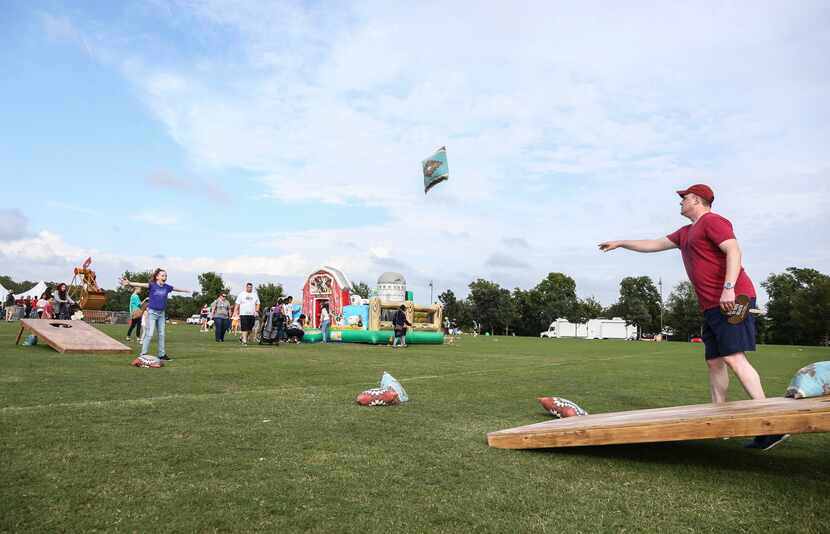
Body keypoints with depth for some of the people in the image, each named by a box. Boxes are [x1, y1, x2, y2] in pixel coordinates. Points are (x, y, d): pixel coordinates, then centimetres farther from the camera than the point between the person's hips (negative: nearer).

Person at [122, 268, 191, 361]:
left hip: (162, 313, 5)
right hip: (152, 312, -5)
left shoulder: (167, 287, 4)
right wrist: (129, 283, -40)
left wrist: (186, 290, 36)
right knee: (149, 334, -8)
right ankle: (143, 354, -2)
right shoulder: (152, 285, -9)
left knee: (161, 334, 11)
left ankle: (162, 354, 19)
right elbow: (141, 285, -24)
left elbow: (176, 289, 21)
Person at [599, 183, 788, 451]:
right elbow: (654, 244, 34)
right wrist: (621, 243, 38)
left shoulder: (712, 221, -3)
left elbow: (734, 251, -17)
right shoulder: (686, 233, 25)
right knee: (714, 362, 7)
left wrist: (728, 288, -27)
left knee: (733, 357, -18)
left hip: (732, 300, -10)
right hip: (712, 307, 10)